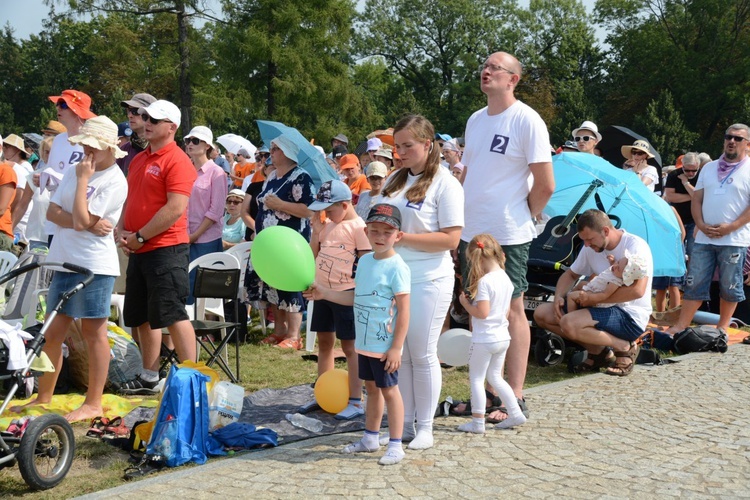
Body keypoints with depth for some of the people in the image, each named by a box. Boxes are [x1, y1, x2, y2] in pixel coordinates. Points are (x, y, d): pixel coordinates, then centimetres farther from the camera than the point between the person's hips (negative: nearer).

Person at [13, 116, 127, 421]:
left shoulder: (115, 182, -11)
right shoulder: (76, 170, 13)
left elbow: (81, 221, -19)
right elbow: (52, 211, 6)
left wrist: (82, 179, -13)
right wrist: (80, 222, -12)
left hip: (94, 265, -8)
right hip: (64, 261, 8)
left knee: (93, 332, -1)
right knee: (53, 332, 12)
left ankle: (93, 403, 8)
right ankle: (43, 398, 22)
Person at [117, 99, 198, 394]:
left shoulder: (177, 161, -12)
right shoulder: (139, 160, 16)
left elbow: (176, 209, -20)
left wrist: (140, 237, -16)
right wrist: (121, 230, 3)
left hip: (166, 249, -9)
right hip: (139, 251, 9)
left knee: (172, 315, -9)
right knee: (142, 317, 13)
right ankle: (149, 379, 23)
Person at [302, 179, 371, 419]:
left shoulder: (358, 227, -13)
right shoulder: (328, 225, 10)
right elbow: (312, 254, 13)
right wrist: (316, 228, 0)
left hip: (345, 294, -8)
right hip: (323, 291, 8)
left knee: (350, 346, -2)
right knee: (324, 342, 15)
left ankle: (356, 402, 4)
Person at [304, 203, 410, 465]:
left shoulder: (397, 267, -16)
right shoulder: (364, 261, 8)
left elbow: (404, 310, -17)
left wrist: (396, 347, -18)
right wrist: (324, 294, 10)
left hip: (385, 345, -7)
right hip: (365, 342, 7)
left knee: (389, 390, 0)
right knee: (371, 388, 17)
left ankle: (395, 445, 8)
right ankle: (371, 438, 29)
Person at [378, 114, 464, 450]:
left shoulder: (445, 183, -8)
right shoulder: (395, 180, 12)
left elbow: (450, 239, -15)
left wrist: (403, 237, -19)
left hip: (428, 282, -6)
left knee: (422, 355, 3)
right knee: (398, 354, 9)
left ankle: (425, 427, 15)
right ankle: (404, 423, 20)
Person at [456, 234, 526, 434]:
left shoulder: (484, 282, -20)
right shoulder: (506, 278, 7)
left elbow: (482, 312, -24)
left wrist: (465, 303, -10)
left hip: (484, 339, -8)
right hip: (503, 337, 8)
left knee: (476, 379, 3)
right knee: (495, 377, 20)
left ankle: (478, 422, 5)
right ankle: (515, 413, 19)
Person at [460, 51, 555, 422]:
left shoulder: (526, 120, -10)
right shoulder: (475, 120, 12)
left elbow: (545, 185, -11)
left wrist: (524, 216, -2)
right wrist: (458, 220, 12)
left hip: (507, 235, -7)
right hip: (470, 234, 7)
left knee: (510, 313, -1)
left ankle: (515, 398, 7)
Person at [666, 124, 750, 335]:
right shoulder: (709, 168, 14)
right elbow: (696, 199, 14)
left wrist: (731, 227, -16)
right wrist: (701, 225, -2)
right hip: (704, 238, 4)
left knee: (729, 286, 3)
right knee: (694, 283, 4)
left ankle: (723, 327, 16)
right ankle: (681, 325, 7)